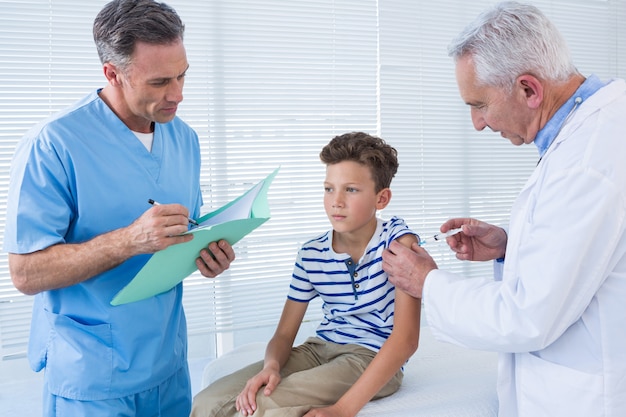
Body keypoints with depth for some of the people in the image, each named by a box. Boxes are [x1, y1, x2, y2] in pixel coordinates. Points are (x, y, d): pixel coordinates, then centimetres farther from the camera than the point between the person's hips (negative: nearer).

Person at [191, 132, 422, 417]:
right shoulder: (311, 255, 1)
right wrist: (271, 366, -24)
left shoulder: (398, 240, -14)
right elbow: (284, 333, 3)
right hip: (318, 349, 5)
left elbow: (406, 338, -22)